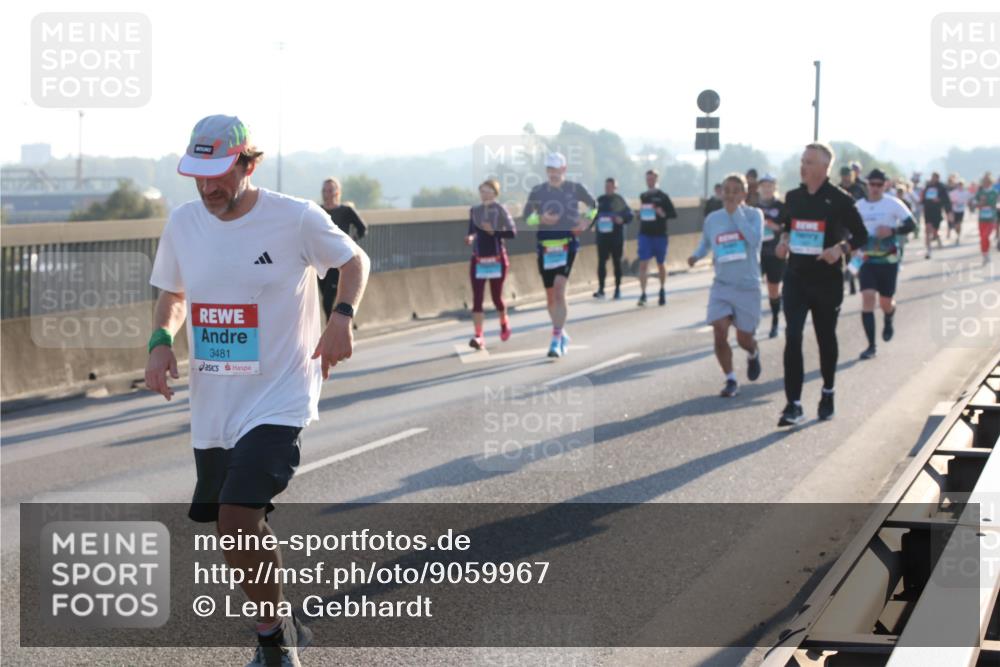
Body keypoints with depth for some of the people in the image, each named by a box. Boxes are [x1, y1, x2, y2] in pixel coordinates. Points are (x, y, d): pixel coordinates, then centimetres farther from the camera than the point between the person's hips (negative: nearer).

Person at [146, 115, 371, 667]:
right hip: (212, 407, 6)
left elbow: (355, 260, 5)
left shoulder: (296, 218, -11)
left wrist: (342, 316, -11)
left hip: (278, 400, -6)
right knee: (240, 534, 13)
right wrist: (161, 343, -3)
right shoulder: (183, 223, 2)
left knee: (237, 523, -21)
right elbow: (172, 295, 17)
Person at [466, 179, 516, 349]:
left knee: (496, 297, 7)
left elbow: (512, 232, -14)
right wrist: (470, 238, -6)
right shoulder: (474, 210, 6)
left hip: (497, 259, -3)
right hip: (478, 260, 3)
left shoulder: (500, 210, -7)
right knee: (477, 298, -8)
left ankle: (504, 324, 37)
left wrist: (493, 232, -26)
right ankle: (478, 336, -11)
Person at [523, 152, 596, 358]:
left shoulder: (575, 189, 1)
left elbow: (593, 205, 16)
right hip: (545, 246, 3)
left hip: (567, 245, -3)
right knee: (550, 296, 10)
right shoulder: (537, 191, 4)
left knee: (559, 291, -18)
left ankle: (557, 339, -17)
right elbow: (526, 216, 4)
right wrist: (540, 218, -16)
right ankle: (562, 334, 30)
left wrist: (586, 220, -1)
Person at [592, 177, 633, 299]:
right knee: (601, 262, -3)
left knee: (617, 262, 5)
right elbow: (594, 214, 12)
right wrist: (592, 222, -6)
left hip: (617, 236, -2)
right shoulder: (600, 200, 7)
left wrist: (622, 219, -21)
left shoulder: (620, 200, -1)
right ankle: (601, 289, -2)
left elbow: (629, 215, -2)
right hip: (602, 235, 2)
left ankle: (618, 289, 13)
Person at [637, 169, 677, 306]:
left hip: (660, 235, -2)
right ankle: (643, 294, -12)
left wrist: (663, 214, -20)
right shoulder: (643, 196, 9)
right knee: (643, 263, -10)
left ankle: (662, 291, 30)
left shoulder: (662, 196, -2)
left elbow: (673, 214, -3)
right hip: (645, 234, 2)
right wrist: (641, 213, -1)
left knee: (661, 264, 11)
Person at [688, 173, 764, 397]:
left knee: (744, 339, 6)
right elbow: (705, 242, 21)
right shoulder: (712, 219, 3)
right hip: (721, 285, 2)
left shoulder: (753, 214, -7)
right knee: (720, 334, -12)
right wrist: (696, 255, 0)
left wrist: (736, 213, -21)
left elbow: (754, 239, -26)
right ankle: (731, 380, 4)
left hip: (748, 287, -2)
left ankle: (753, 355, 43)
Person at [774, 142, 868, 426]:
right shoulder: (793, 197, 6)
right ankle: (794, 405, -12)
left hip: (827, 279, -3)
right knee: (792, 337, -11)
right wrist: (783, 241, 1)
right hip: (796, 277, 3)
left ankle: (828, 394, 35)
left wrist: (840, 248, -21)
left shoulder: (839, 199, -7)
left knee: (826, 337, 13)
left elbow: (860, 235, -3)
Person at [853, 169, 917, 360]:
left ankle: (888, 322, 46)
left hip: (889, 260, -2)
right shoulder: (859, 206, 5)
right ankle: (871, 345, -11)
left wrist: (892, 231, -20)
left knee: (885, 302, 7)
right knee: (867, 298, -14)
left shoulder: (893, 204, -5)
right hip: (866, 260, 2)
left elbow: (911, 224, -6)